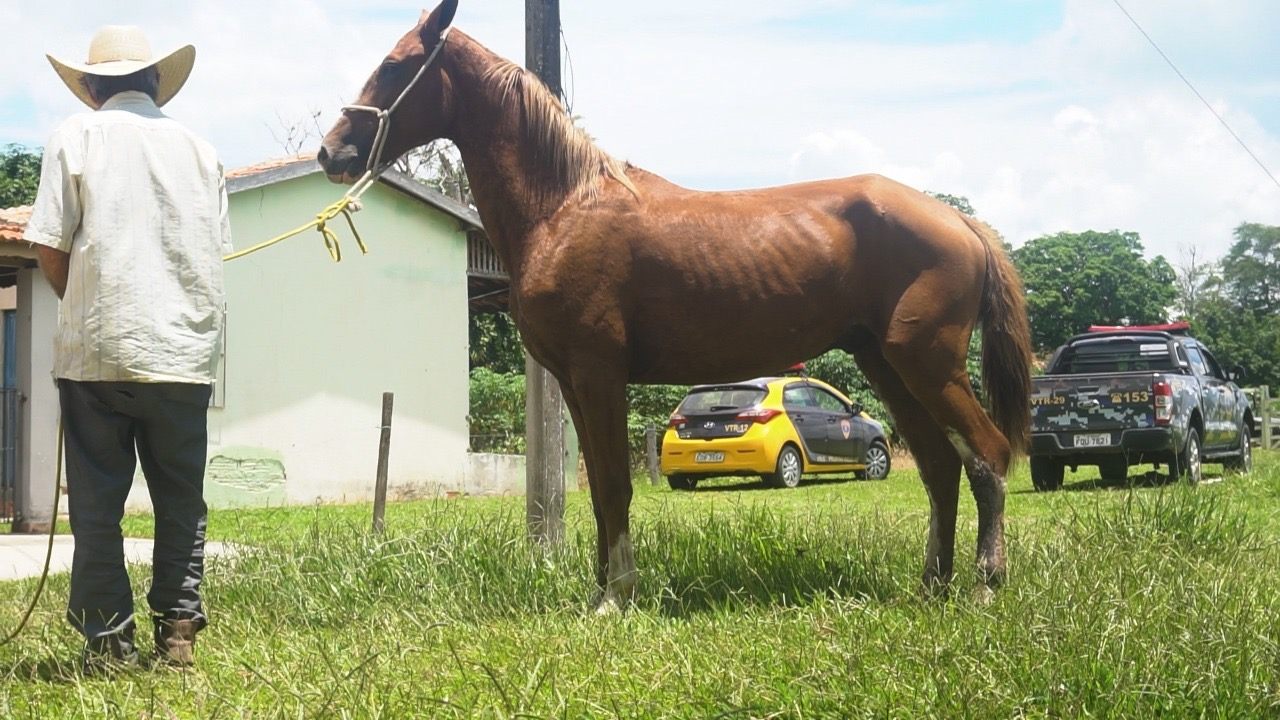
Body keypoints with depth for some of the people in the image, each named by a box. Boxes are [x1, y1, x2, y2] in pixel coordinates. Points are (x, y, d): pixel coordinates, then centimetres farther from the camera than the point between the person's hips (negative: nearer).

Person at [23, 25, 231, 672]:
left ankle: (108, 640, 6)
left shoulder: (76, 137, 0)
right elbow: (215, 254, 12)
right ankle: (178, 630, 9)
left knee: (97, 502, 5)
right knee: (181, 500, 12)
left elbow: (51, 252, -4)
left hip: (96, 351, -2)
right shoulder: (199, 149, 10)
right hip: (186, 351, 3)